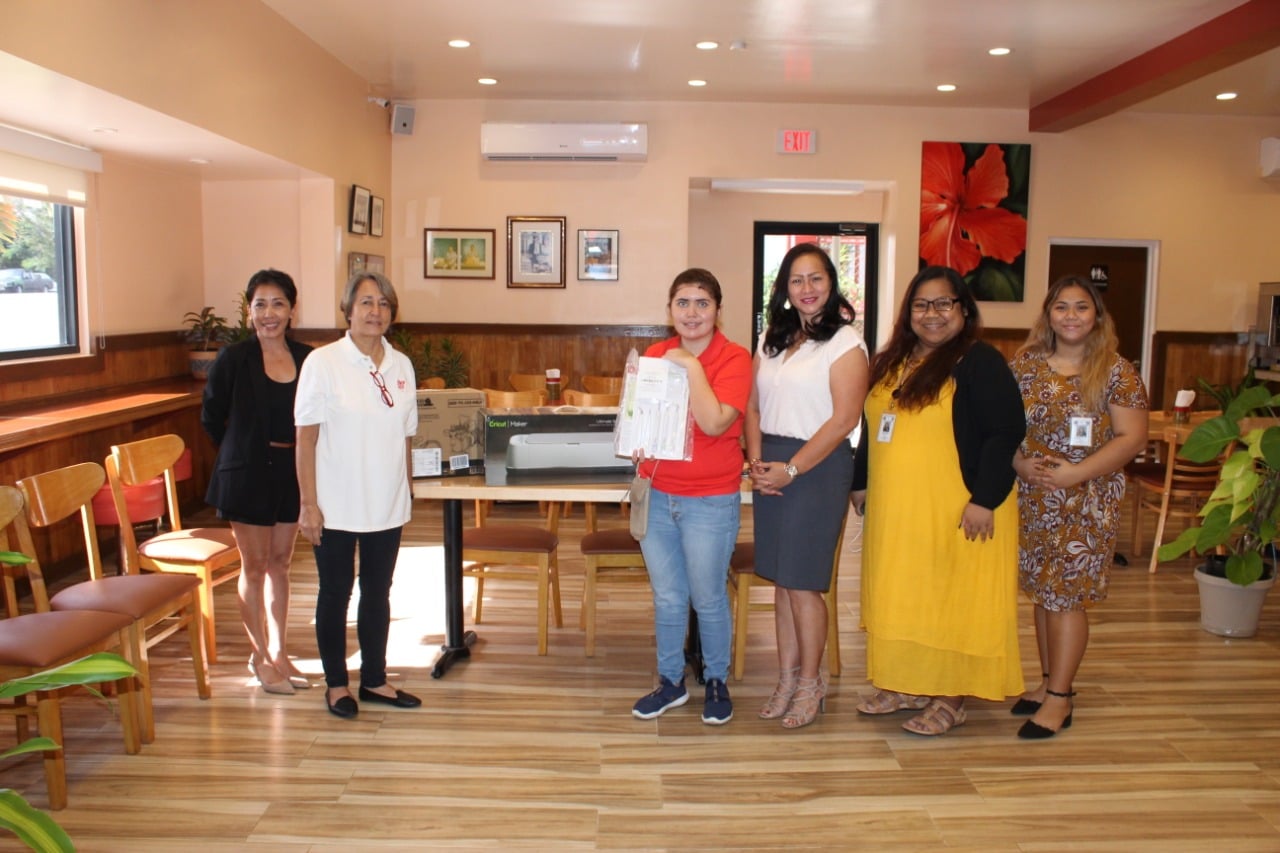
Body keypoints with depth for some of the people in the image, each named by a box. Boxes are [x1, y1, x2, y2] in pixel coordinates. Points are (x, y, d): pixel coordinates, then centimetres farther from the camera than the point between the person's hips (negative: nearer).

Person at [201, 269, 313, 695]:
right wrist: (244, 452, 6)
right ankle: (260, 657, 19)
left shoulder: (307, 358, 0)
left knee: (279, 563, 14)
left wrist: (293, 454, 1)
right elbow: (211, 417, 1)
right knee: (255, 566, 5)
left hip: (292, 472, 4)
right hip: (247, 473, -3)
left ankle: (279, 651, 26)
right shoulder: (233, 359, -9)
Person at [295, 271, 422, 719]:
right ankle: (336, 684, 25)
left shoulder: (401, 365, 5)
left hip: (387, 506, 4)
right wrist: (308, 503, -12)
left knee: (378, 593, 14)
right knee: (335, 593, 10)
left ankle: (374, 679, 29)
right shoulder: (323, 363, -9)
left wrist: (404, 493, 10)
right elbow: (306, 437, -9)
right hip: (337, 507, -4)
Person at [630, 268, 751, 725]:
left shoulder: (734, 359, -10)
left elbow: (714, 422, -22)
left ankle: (717, 681, 29)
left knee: (707, 599, 8)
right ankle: (670, 682, 31)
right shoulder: (655, 354, 5)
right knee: (667, 597, 15)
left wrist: (691, 365, -18)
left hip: (710, 502, -4)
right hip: (656, 494, 4)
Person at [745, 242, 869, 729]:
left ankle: (810, 684, 16)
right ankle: (787, 678, 22)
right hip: (772, 468, 6)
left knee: (802, 583, -1)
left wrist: (791, 469, -15)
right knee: (781, 581, 10)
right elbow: (754, 406, 12)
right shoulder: (773, 340, 13)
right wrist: (756, 461, -3)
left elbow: (844, 419, -14)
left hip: (817, 466, -6)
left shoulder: (845, 342, -7)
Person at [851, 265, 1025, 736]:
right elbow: (875, 429, 21)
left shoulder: (980, 362, -10)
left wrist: (985, 499, -20)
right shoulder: (890, 363, 13)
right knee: (900, 596, 13)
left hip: (955, 511, -7)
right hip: (895, 508, 7)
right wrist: (861, 482, 19)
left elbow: (1006, 433, -16)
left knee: (951, 597, 2)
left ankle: (950, 699, 15)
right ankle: (905, 685, 27)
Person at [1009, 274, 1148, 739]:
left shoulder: (1117, 372, -5)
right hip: (1032, 498, 4)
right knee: (1042, 591, 11)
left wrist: (1077, 473, -19)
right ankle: (1050, 681, 24)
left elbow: (1132, 437, -9)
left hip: (1086, 502, -4)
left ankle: (1058, 699, 6)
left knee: (1067, 594, -3)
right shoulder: (1025, 364, 6)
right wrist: (1019, 463, -12)